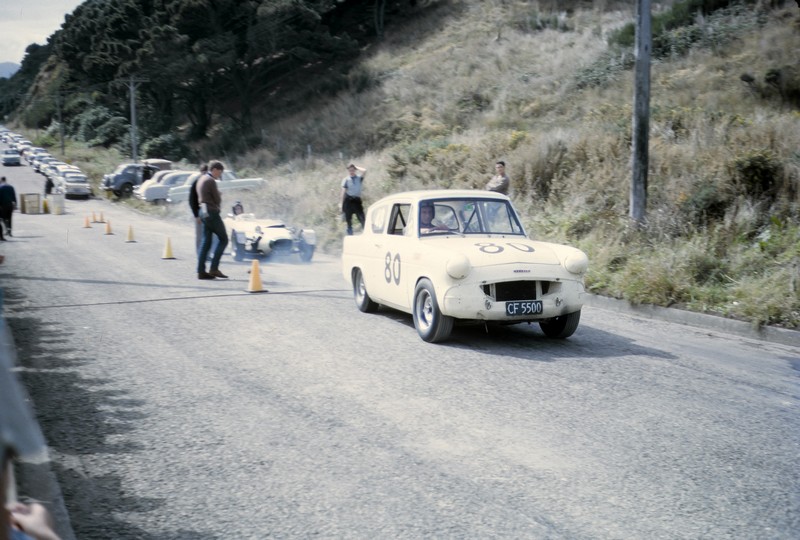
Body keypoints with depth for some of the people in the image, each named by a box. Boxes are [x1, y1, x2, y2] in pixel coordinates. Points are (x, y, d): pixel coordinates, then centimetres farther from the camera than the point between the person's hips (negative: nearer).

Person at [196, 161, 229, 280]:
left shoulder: (201, 179, 15)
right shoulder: (210, 181, -14)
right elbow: (218, 199, -12)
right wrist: (218, 207, 10)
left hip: (203, 211, 9)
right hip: (212, 212, -9)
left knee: (206, 242, 8)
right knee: (223, 239, -3)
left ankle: (201, 271, 5)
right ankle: (214, 268, -8)